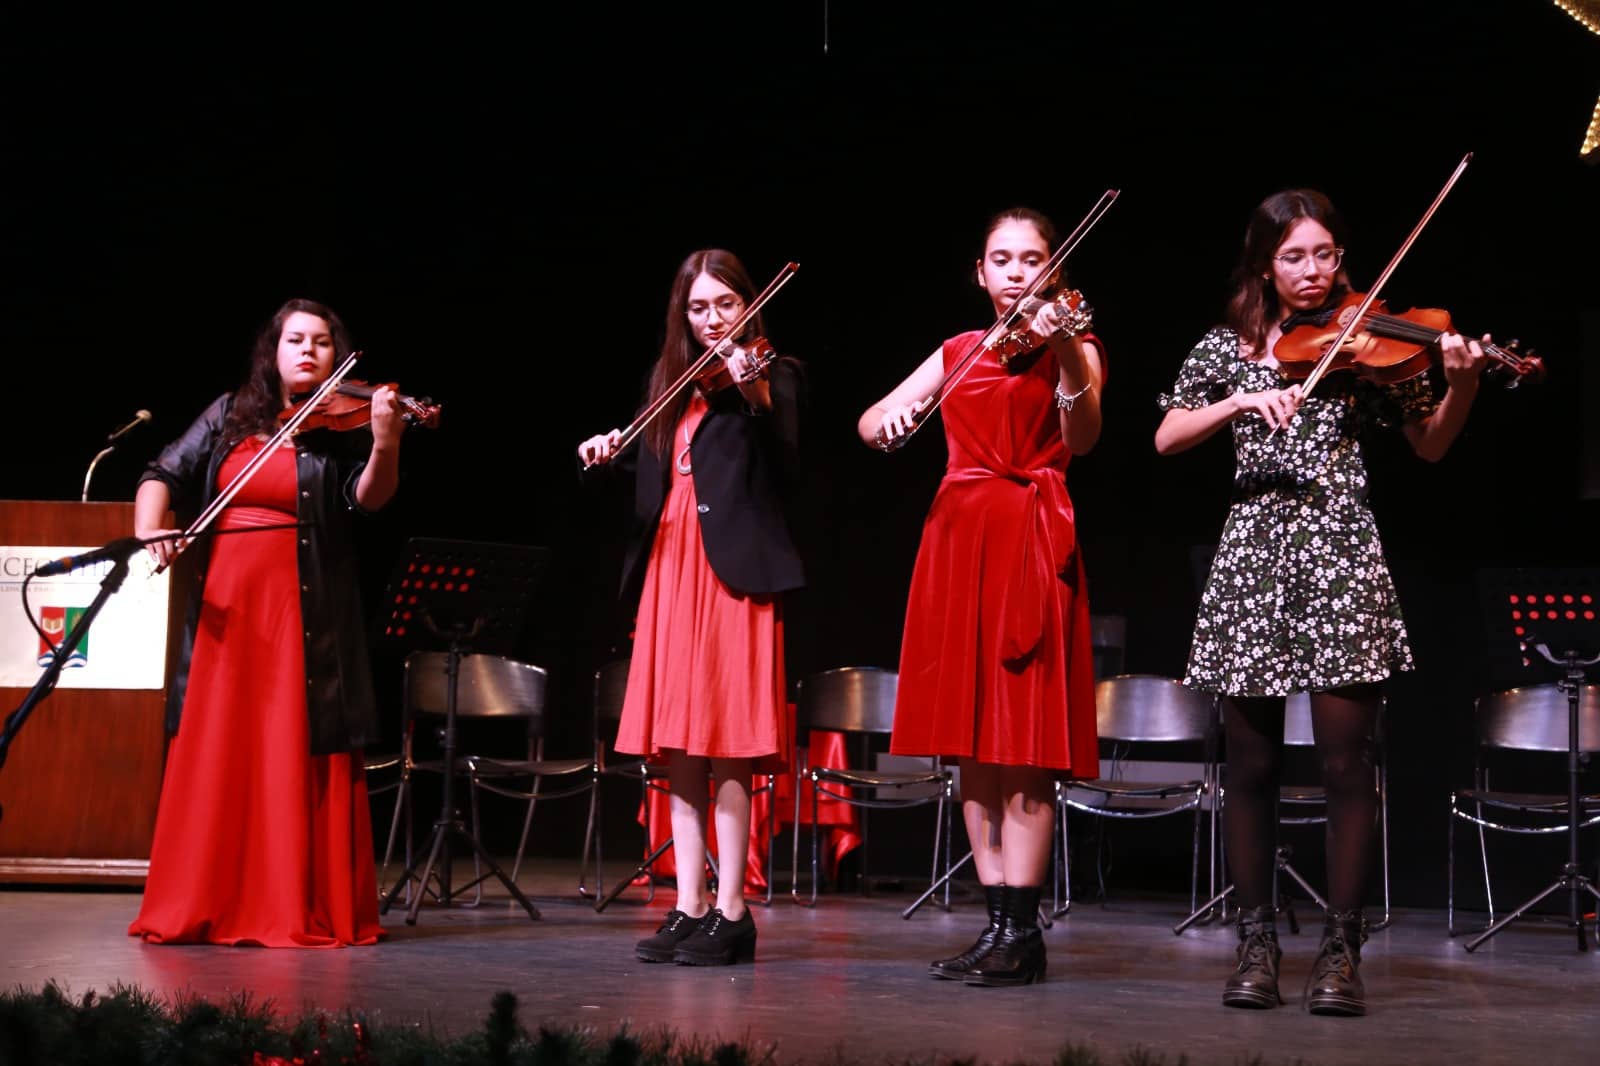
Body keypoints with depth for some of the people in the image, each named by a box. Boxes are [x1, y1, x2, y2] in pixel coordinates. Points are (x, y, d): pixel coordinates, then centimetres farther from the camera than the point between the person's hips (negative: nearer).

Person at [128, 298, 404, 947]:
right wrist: (149, 531, -11)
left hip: (305, 614, -3)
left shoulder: (341, 426, 2)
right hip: (227, 605, 3)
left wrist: (385, 445, -34)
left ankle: (303, 911, 0)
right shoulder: (229, 417, 11)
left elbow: (370, 498, -13)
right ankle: (198, 907, 11)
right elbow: (164, 476, 9)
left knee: (296, 762, -4)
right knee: (215, 759, 4)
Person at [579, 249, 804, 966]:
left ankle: (731, 912, -3)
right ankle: (689, 908, 11)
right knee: (677, 746, 6)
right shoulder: (672, 379, 18)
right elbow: (650, 464, 19)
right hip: (668, 568, 6)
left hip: (734, 569, -6)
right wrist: (609, 449, -1)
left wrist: (755, 396, -25)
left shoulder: (772, 377, 0)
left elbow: (785, 473, -12)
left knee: (726, 745, -7)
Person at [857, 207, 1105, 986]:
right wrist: (891, 416, -9)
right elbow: (868, 424, 15)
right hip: (957, 539, 5)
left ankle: (1023, 931, -6)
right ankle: (997, 921, 10)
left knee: (1023, 745, -9)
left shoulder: (1072, 347, 4)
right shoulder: (959, 353, 17)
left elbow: (1082, 438, -15)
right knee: (970, 746, 4)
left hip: (1031, 543, -5)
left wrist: (1065, 355, -32)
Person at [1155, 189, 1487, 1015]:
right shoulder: (1226, 348, 10)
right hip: (1253, 558, 2)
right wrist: (1242, 400, -13)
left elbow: (1430, 444, 3)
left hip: (1342, 557, -1)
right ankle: (1256, 940, 12)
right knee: (1251, 764, 3)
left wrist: (1462, 385, -16)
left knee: (1346, 762, -7)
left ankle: (1341, 948, 0)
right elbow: (1167, 440, 1)